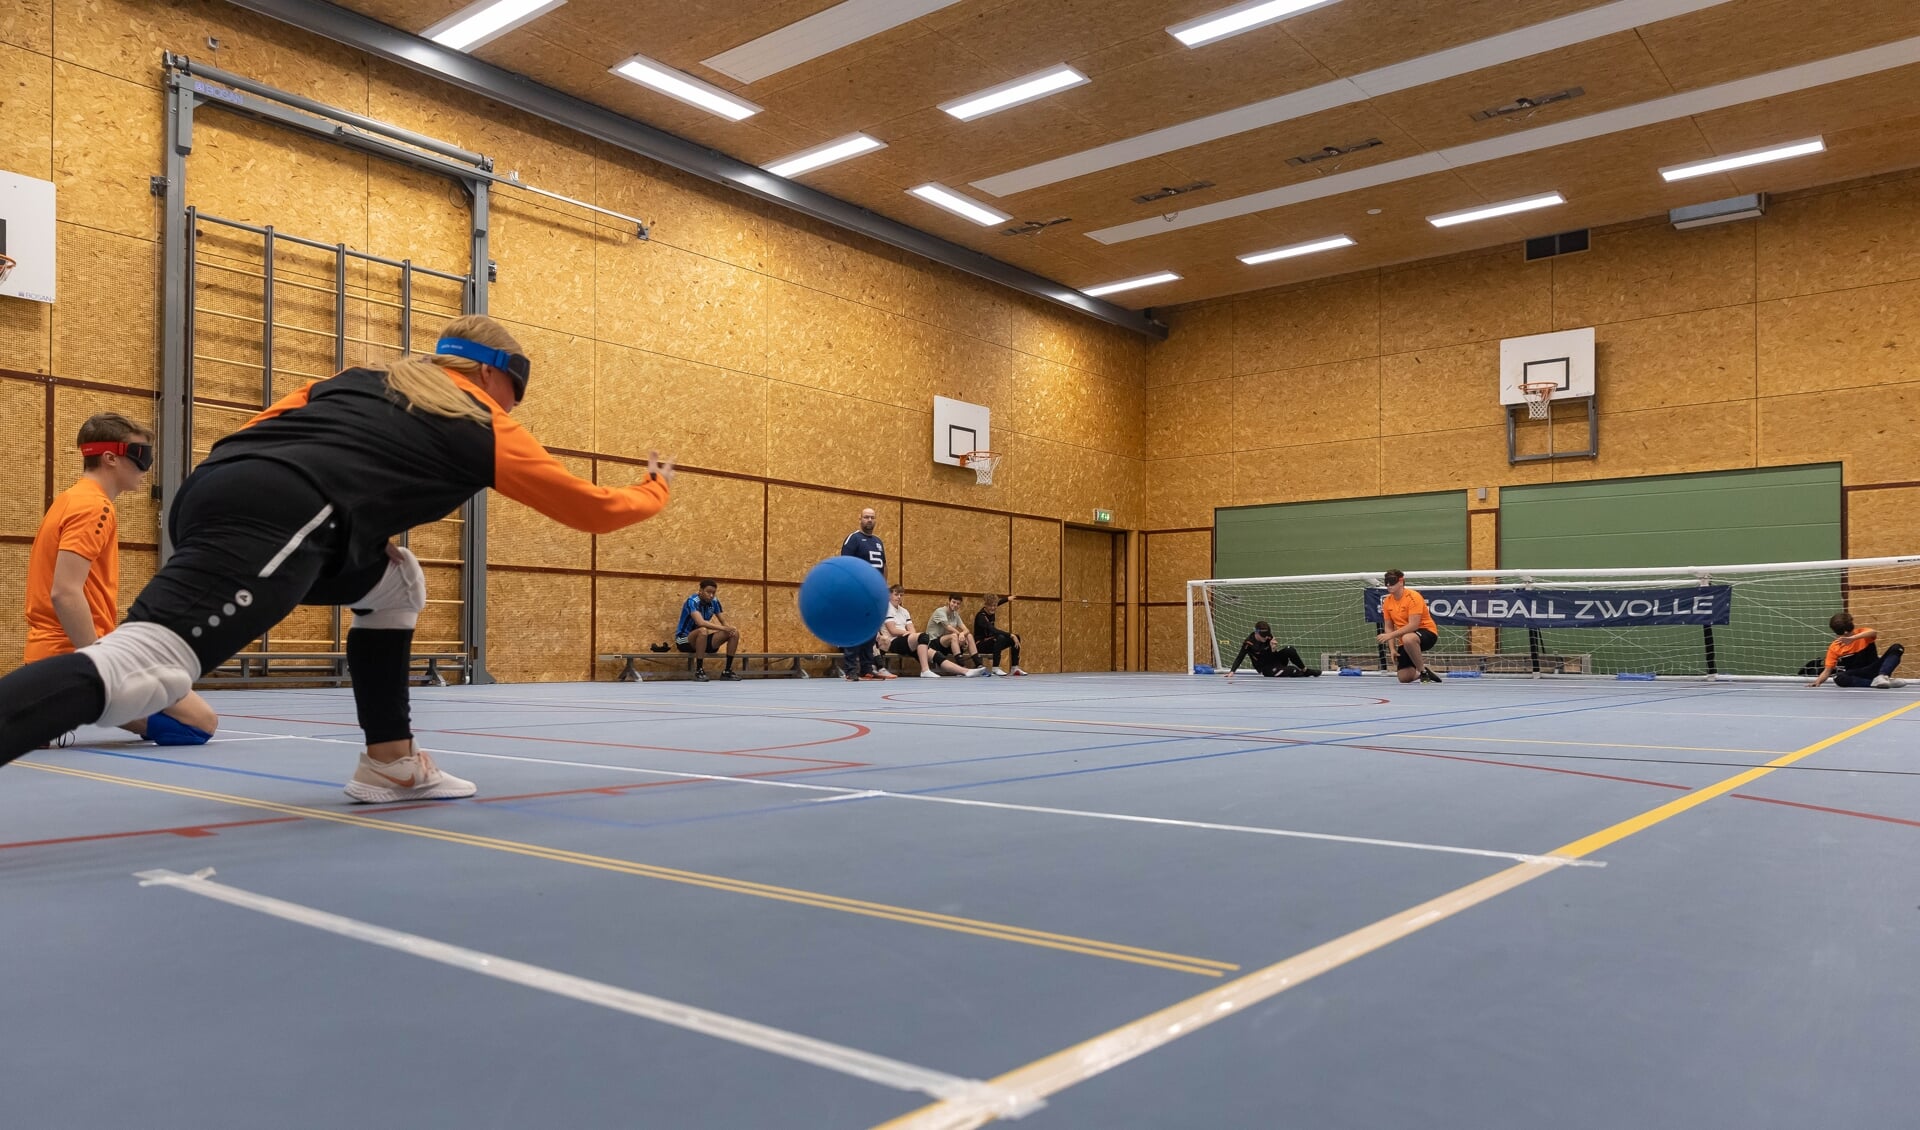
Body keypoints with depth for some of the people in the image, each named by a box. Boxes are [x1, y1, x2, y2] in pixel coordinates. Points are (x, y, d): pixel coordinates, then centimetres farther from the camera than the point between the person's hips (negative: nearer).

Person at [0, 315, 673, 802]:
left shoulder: (362, 379, 31)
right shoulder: (487, 429, 17)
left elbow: (255, 433, 26)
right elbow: (594, 510, 26)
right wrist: (657, 487, 45)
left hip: (214, 486, 9)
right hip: (277, 516, -8)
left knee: (393, 582, 26)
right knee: (140, 670, -21)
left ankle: (390, 764, 22)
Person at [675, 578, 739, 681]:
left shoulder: (714, 601, -1)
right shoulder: (692, 601, -21)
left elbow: (723, 622, 4)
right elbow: (700, 622, -36)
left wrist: (728, 629, -20)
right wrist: (723, 628, -36)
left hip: (702, 639, 7)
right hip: (684, 640, -7)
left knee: (734, 632, -10)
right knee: (703, 631, -40)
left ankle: (727, 671, -6)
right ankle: (699, 671, -28)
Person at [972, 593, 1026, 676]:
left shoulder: (991, 612, 0)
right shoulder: (981, 616, -24)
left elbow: (997, 603, 27)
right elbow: (993, 630, -38)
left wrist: (1008, 599, 44)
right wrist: (1011, 635, -43)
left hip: (990, 642, 9)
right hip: (981, 645, -9)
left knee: (1016, 638, -3)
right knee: (1000, 638, -36)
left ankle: (1015, 668, -3)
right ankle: (995, 668, -31)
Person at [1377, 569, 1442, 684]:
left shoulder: (1413, 597, -18)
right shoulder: (1387, 602, 2)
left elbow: (1413, 625, -26)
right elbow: (1389, 627, 7)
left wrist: (1390, 635, -30)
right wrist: (1392, 649, -5)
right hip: (1404, 641, 6)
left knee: (1407, 639, -42)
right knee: (1404, 678, -5)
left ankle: (1424, 671, -21)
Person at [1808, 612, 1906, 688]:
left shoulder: (1862, 633, -3)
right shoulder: (1834, 648, -2)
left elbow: (1874, 633, -28)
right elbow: (1827, 671, -3)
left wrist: (1852, 638, -43)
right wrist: (1818, 681, -24)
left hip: (1874, 670, 1)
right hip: (1856, 675, -1)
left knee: (1896, 648, -18)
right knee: (1839, 678, -35)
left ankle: (1882, 677, -39)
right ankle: (1875, 682, -44)